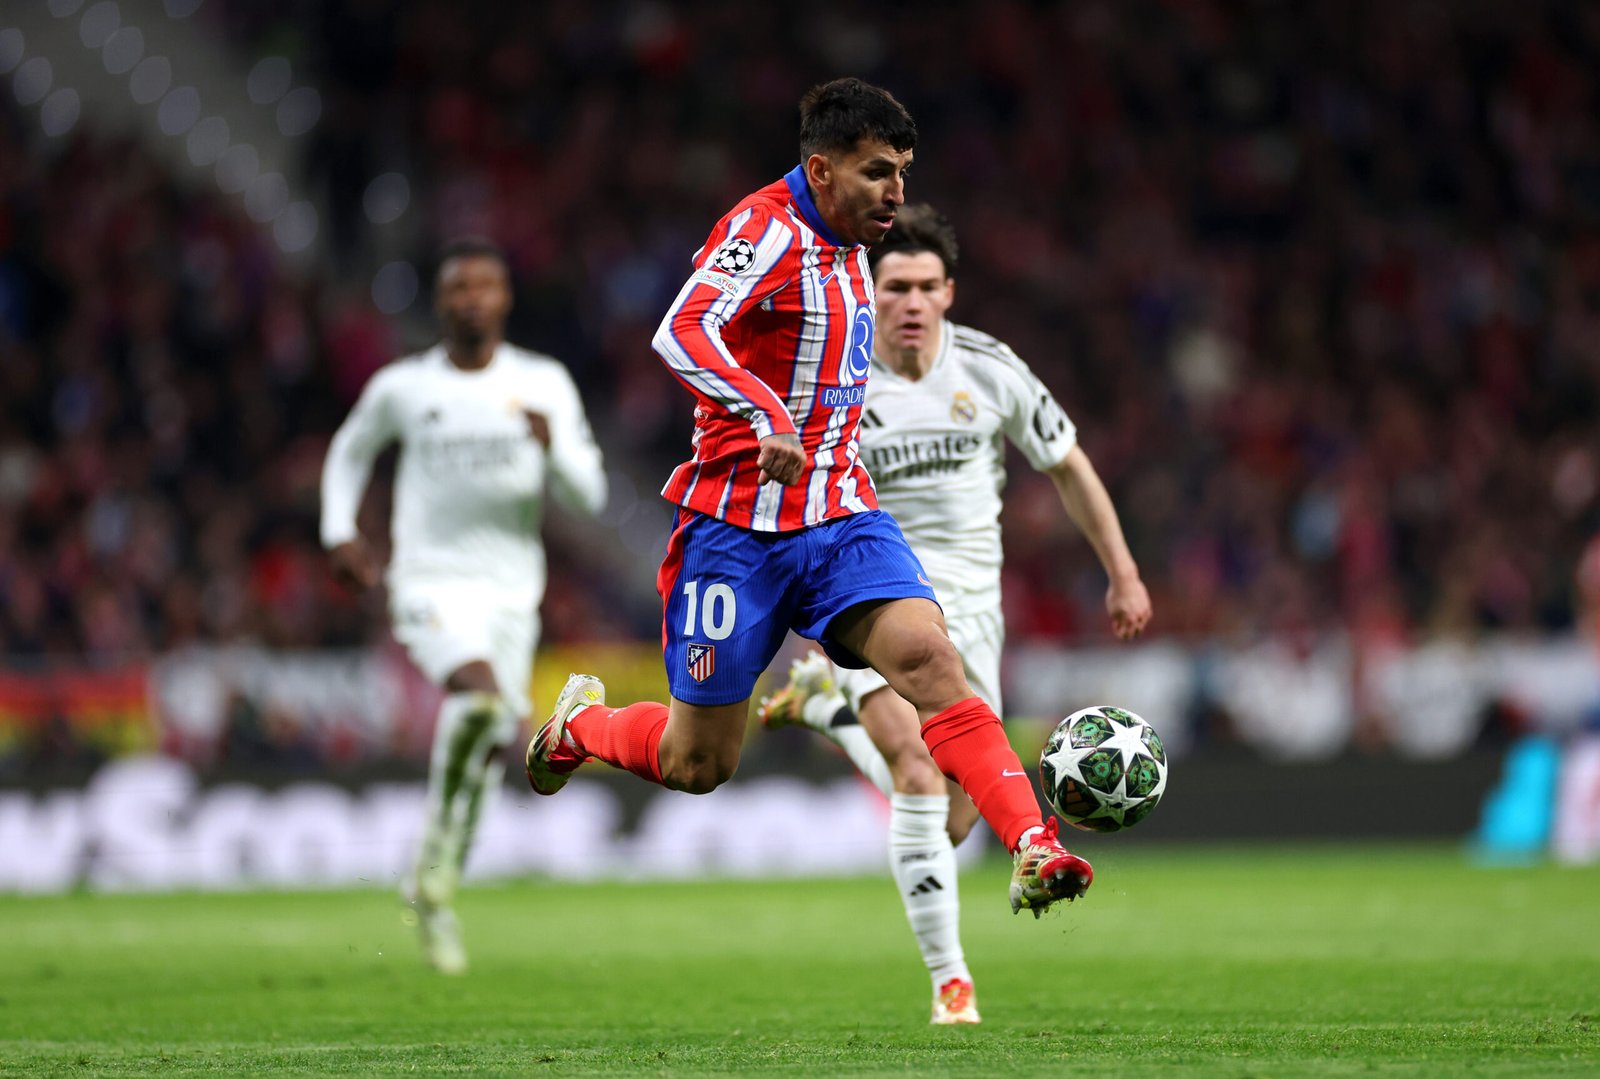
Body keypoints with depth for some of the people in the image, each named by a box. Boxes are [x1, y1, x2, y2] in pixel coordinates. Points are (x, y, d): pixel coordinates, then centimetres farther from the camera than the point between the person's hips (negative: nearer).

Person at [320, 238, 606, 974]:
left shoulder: (544, 384, 5)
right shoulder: (402, 387, 3)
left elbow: (589, 496, 2)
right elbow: (349, 452, 23)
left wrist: (554, 448, -18)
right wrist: (339, 533, 9)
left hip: (511, 592, 3)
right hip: (430, 586, -3)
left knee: (487, 746, 6)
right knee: (481, 694, -31)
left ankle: (434, 892, 28)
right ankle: (437, 851, -14)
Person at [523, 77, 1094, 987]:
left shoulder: (848, 246, 11)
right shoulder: (769, 229, -15)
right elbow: (682, 334, -32)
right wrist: (769, 417, -44)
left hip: (839, 517, 6)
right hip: (739, 526, -6)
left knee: (928, 655, -21)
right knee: (698, 766, 5)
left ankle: (1035, 852, -32)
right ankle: (580, 723, 37)